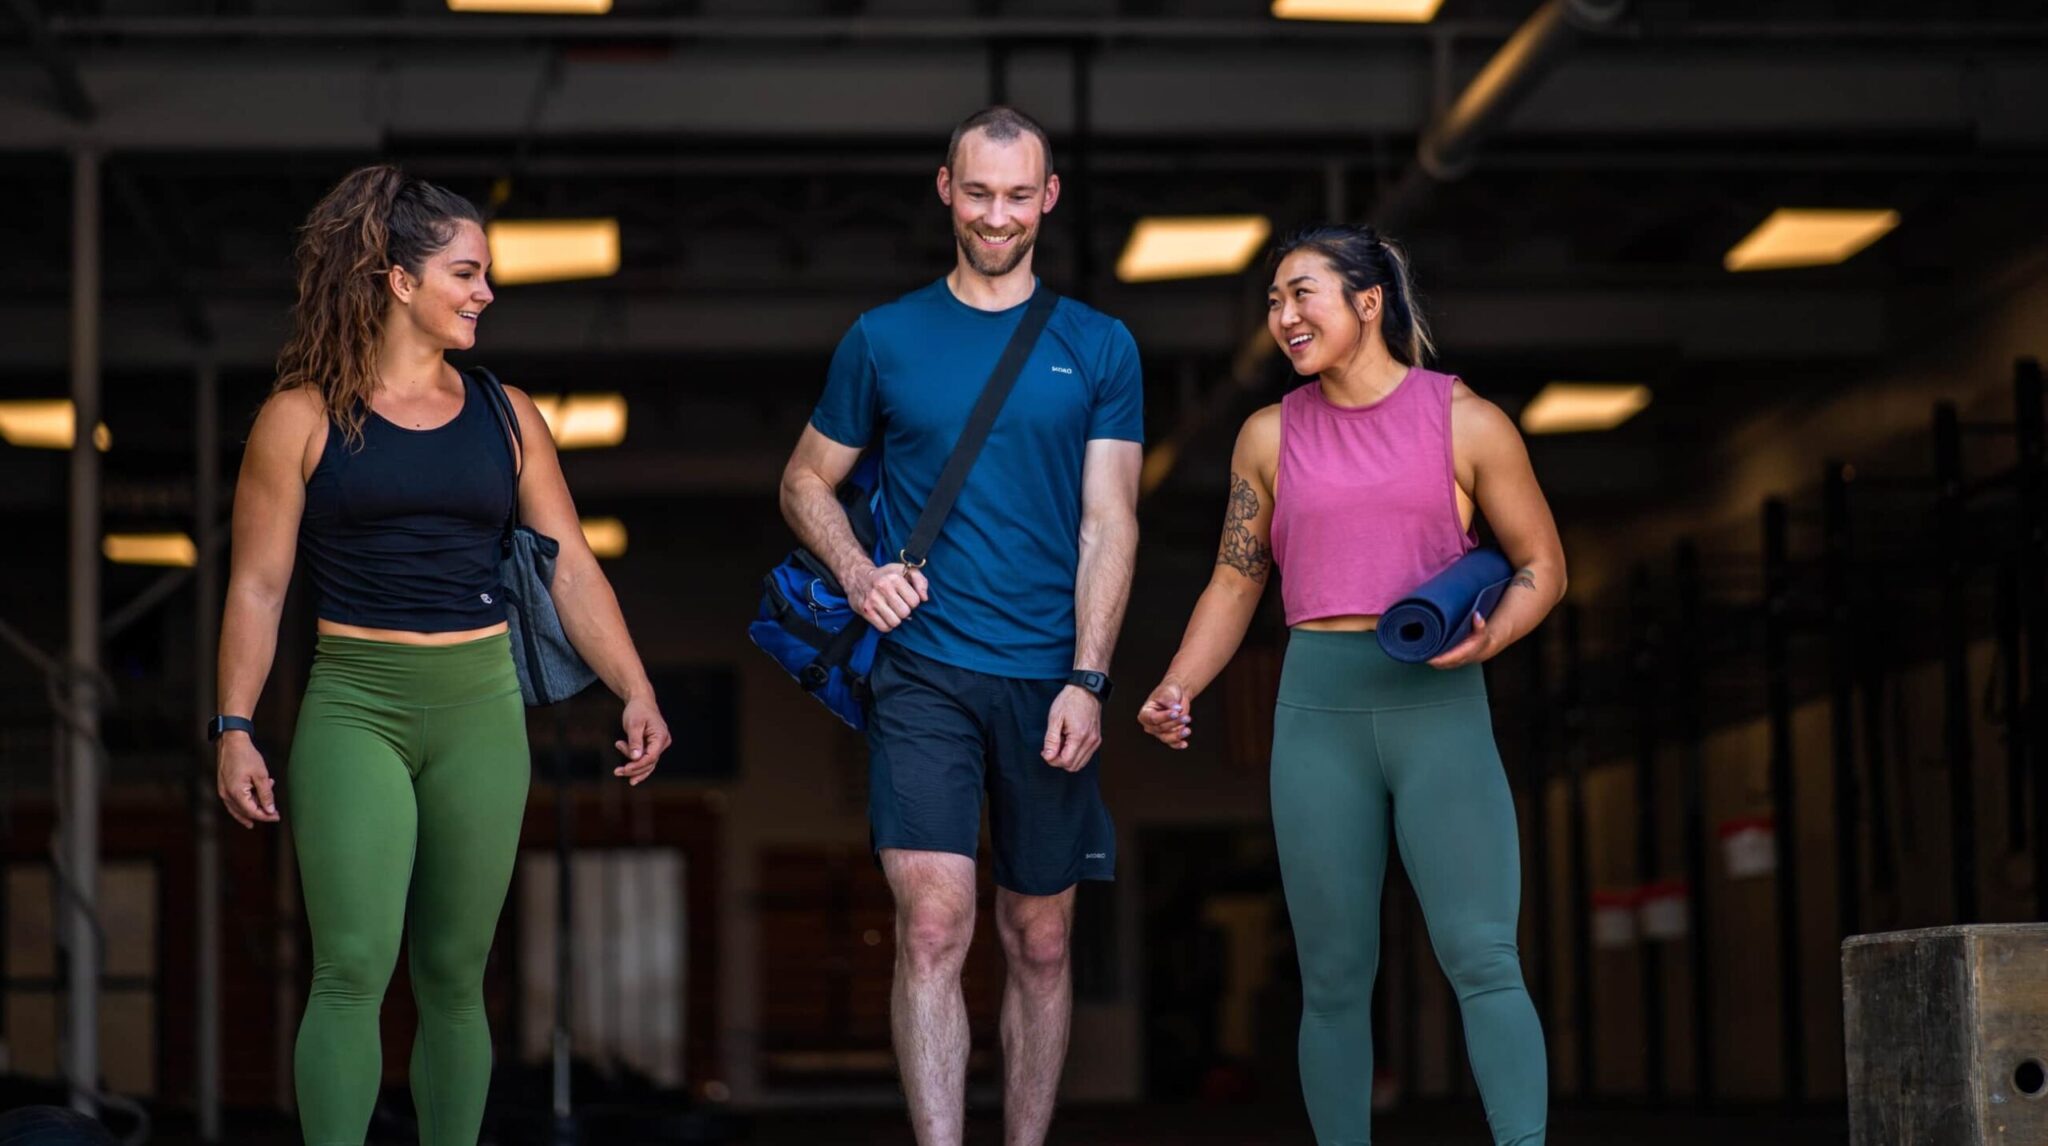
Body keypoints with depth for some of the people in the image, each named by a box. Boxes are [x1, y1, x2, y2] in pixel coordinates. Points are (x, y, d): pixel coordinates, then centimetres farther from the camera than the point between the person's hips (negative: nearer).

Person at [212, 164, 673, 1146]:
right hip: (354, 705, -3)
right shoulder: (303, 419, 0)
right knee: (354, 969, -12)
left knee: (454, 976, 7)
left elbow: (572, 566, 9)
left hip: (481, 706, 3)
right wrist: (234, 729, -4)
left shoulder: (504, 417, 9)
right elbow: (257, 588, 1)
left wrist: (635, 691, 0)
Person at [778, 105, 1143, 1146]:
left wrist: (1086, 681, -10)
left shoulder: (1099, 349, 6)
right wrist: (855, 572, -5)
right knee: (932, 928, -13)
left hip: (1048, 682, 1)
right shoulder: (884, 340, 6)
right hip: (923, 673, -1)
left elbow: (1108, 525, 1)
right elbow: (805, 482, 15)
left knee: (1040, 942, 8)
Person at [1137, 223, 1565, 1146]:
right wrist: (1176, 691, 0)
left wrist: (1489, 635, -14)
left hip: (1440, 702, -3)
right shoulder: (1271, 436, 11)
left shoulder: (1465, 423, 2)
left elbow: (1541, 565, 7)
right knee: (1334, 978, 5)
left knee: (1482, 959, -13)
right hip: (1318, 707, 3)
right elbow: (1235, 585, 15)